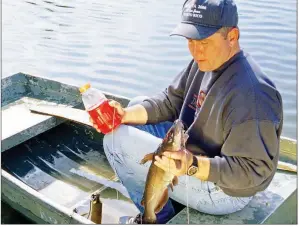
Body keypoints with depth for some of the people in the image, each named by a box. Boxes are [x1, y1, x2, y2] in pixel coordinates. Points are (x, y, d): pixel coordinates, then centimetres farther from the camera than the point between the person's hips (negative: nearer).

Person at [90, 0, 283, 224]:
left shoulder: (250, 93, -32)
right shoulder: (207, 61, -2)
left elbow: (253, 170, -29)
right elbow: (170, 102, 4)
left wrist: (192, 166, -41)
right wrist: (127, 115, -12)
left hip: (221, 188, -10)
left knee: (117, 139, -16)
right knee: (137, 105, 13)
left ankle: (160, 217, 8)